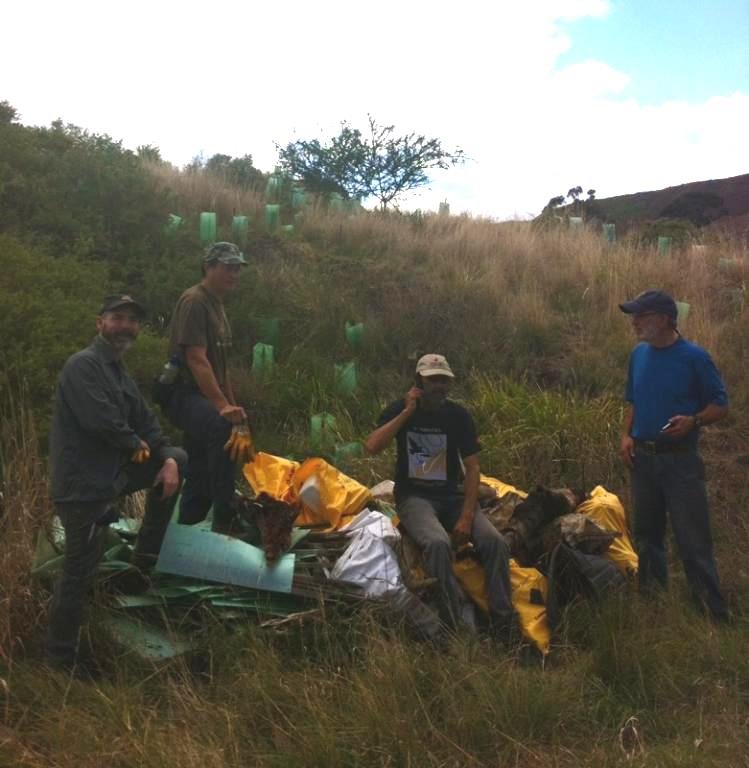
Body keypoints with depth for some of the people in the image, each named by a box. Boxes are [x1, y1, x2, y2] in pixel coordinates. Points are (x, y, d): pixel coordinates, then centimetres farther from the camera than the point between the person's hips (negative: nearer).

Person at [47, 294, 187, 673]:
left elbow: (145, 421, 14)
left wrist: (166, 458, -2)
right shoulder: (84, 365, -14)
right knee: (78, 574, -5)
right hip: (83, 483, -9)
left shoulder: (119, 372, 17)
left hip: (114, 471, 9)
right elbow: (99, 420, -26)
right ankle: (61, 659, 10)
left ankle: (146, 556, 19)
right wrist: (138, 445, -9)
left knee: (177, 457, 15)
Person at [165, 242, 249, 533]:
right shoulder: (194, 301, -11)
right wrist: (222, 406, -28)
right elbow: (196, 360, -21)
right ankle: (225, 524, -39)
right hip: (185, 394, -11)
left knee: (202, 475, 12)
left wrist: (232, 404, 21)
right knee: (222, 428, -38)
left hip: (205, 397, 11)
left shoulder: (216, 304, 20)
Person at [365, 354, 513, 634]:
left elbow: (472, 468, -1)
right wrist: (408, 412, -17)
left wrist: (467, 516, -13)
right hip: (414, 496, -2)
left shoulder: (458, 415, 1)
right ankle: (452, 629, -25)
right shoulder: (400, 409, -1)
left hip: (451, 495, 3)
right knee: (438, 543, -34)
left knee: (494, 541, -22)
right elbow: (372, 446, -18)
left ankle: (503, 627, -14)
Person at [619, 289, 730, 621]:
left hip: (680, 459, -5)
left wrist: (693, 421, -25)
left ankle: (713, 608, 6)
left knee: (692, 537, -4)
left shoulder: (694, 357, -12)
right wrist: (626, 435, 1)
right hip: (642, 457, 6)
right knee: (645, 531, 16)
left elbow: (720, 405, -6)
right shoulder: (639, 354, 4)